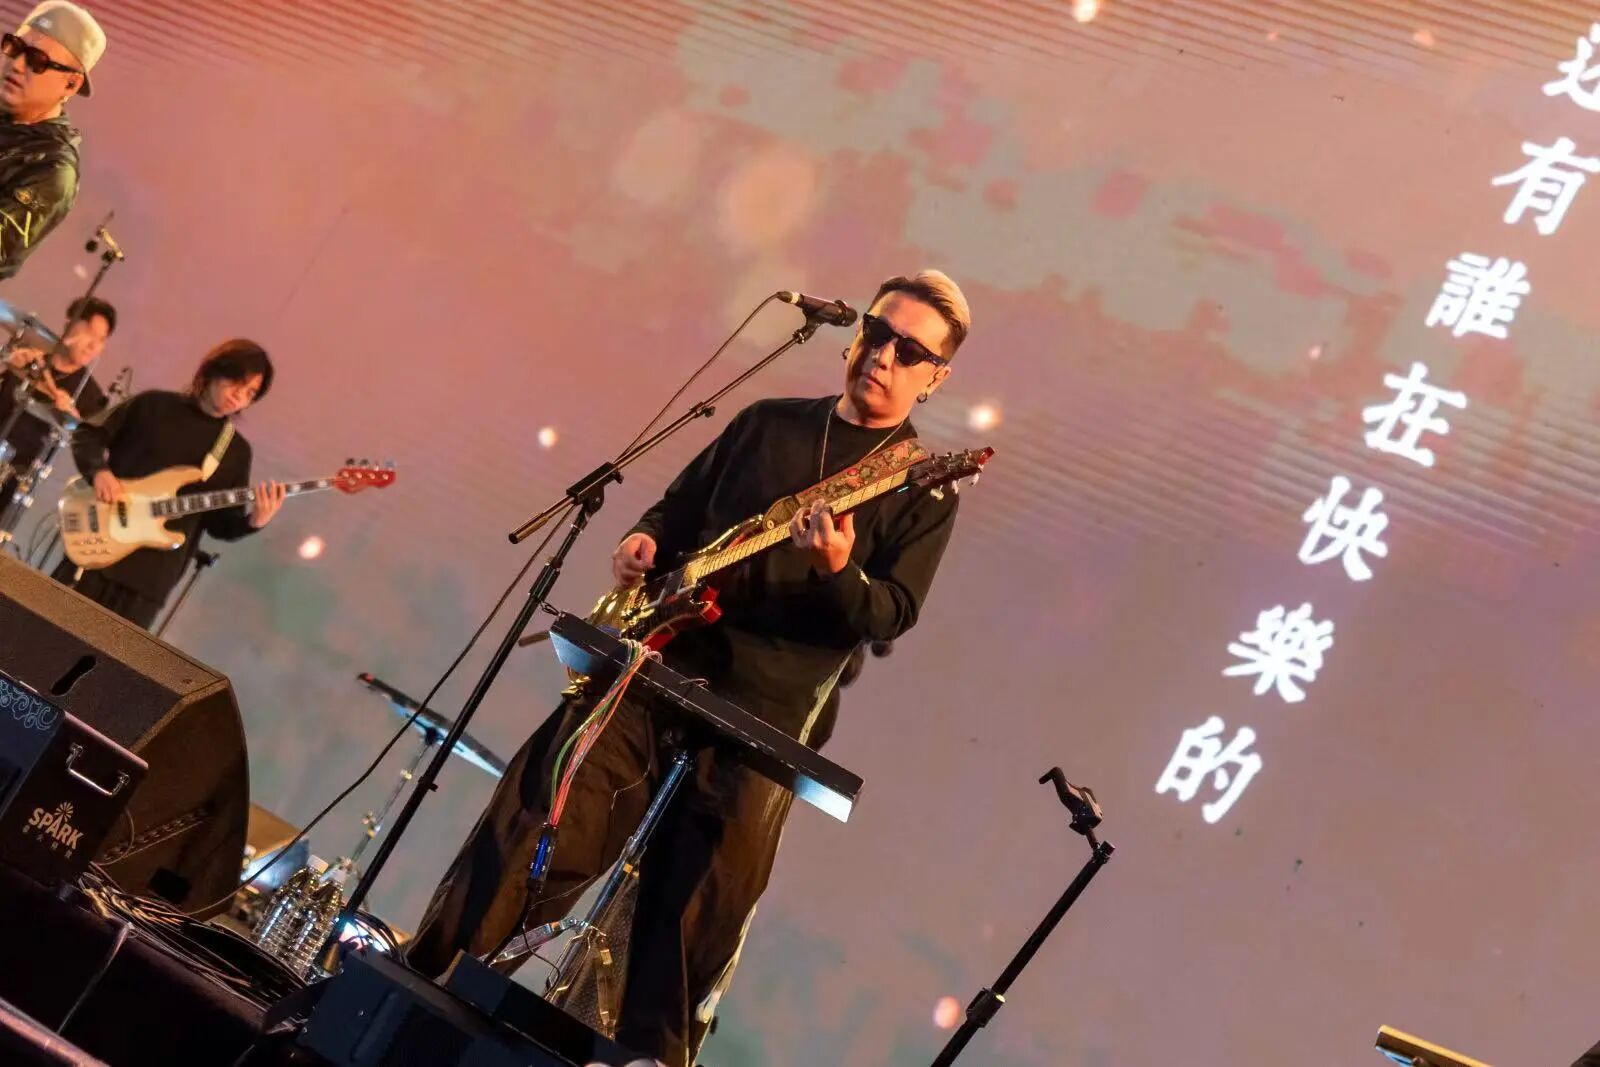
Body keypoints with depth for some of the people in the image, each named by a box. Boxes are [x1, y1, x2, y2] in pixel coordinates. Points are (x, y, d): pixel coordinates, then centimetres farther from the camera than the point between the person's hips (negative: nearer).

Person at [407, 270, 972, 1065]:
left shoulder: (925, 490, 1)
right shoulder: (766, 423, 13)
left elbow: (894, 615, -8)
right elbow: (681, 505, 21)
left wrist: (839, 573, -27)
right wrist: (645, 541, 0)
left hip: (770, 703, -3)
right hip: (667, 650, 3)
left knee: (706, 896, -2)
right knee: (538, 802, -3)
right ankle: (431, 974, 7)